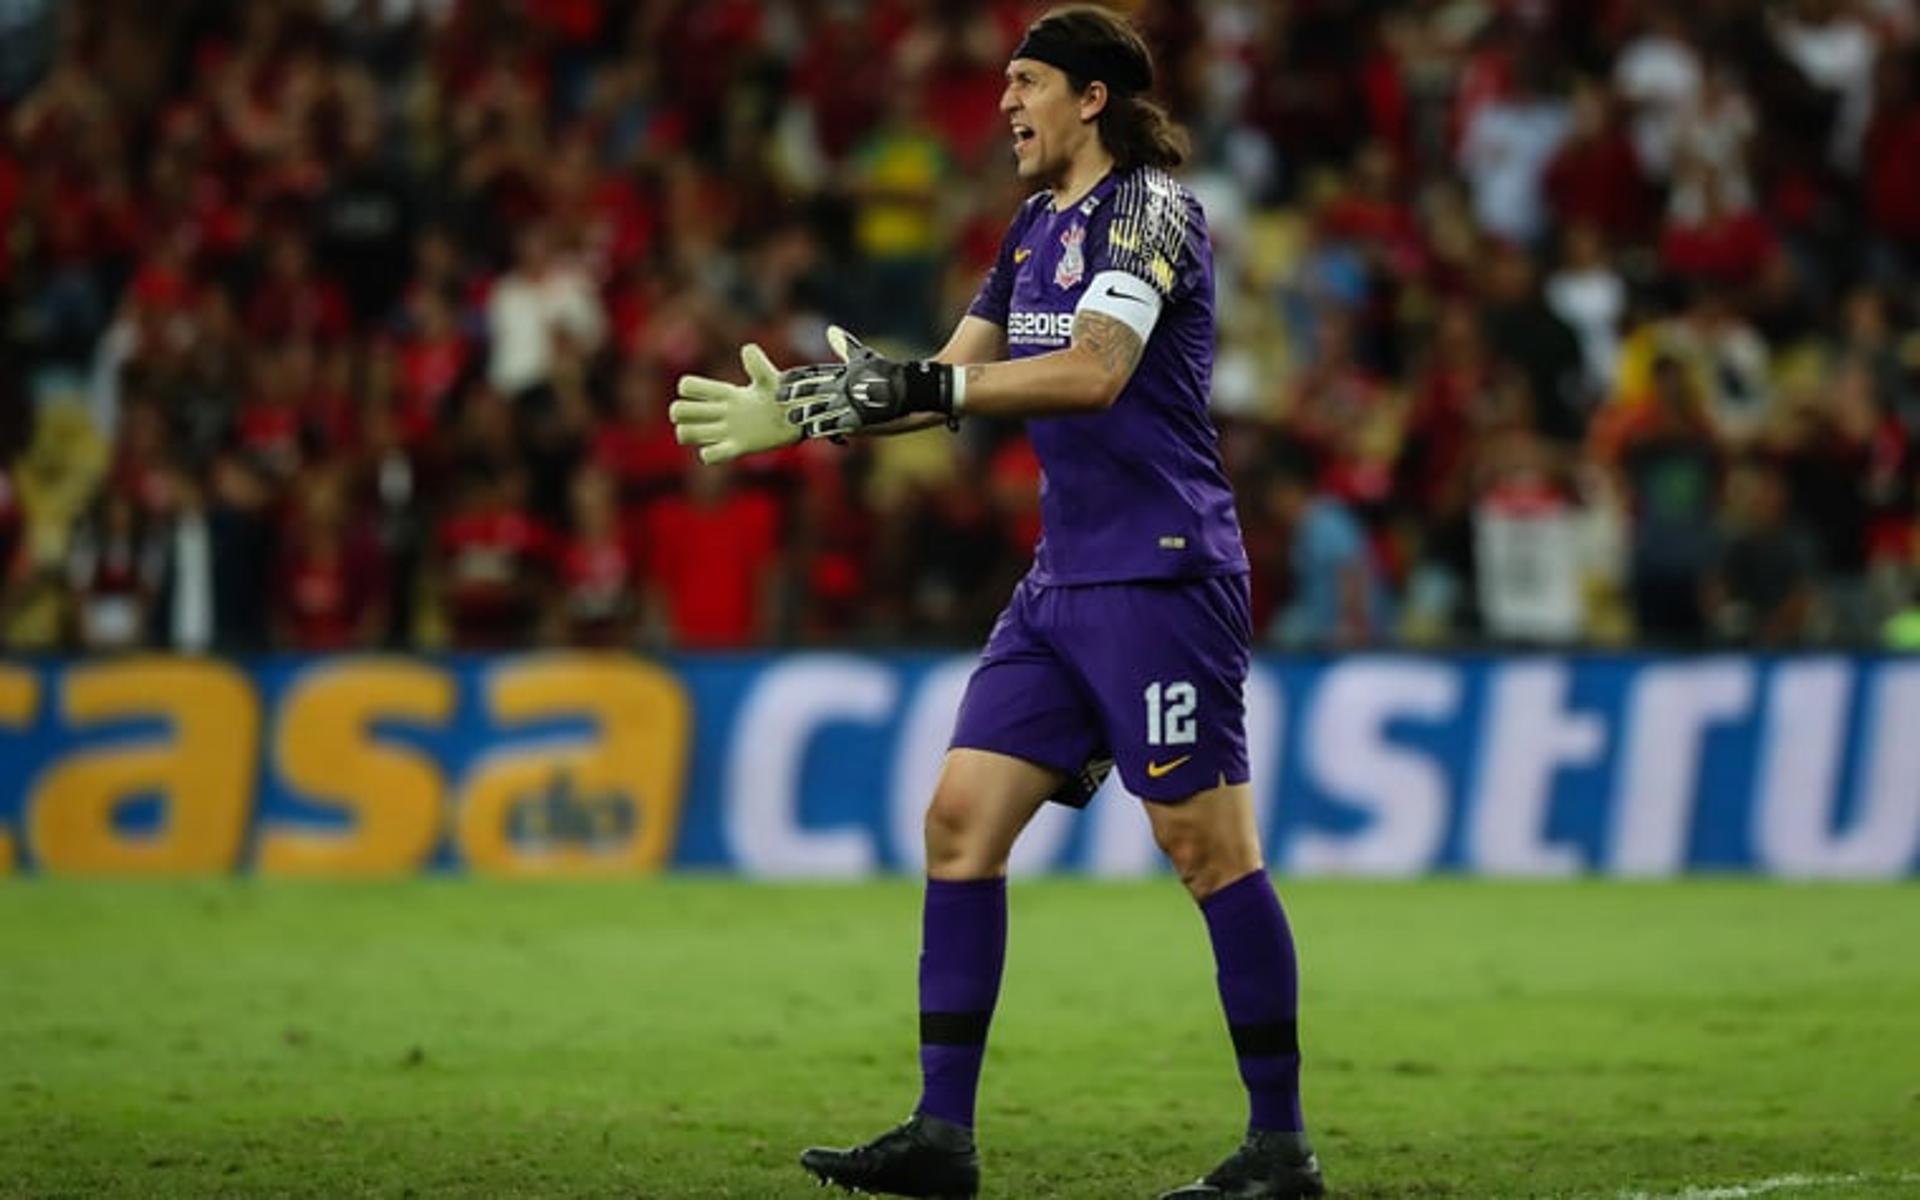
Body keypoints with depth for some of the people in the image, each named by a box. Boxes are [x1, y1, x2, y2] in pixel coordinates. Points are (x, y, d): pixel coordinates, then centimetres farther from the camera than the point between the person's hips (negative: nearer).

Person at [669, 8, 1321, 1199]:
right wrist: (799, 413, 13)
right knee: (963, 816, 1)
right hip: (1064, 579, 9)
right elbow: (955, 382, 22)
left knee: (1207, 843, -7)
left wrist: (915, 384, -31)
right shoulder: (1037, 223, 17)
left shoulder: (1150, 208, -10)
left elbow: (1094, 373, -25)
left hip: (1161, 575, -9)